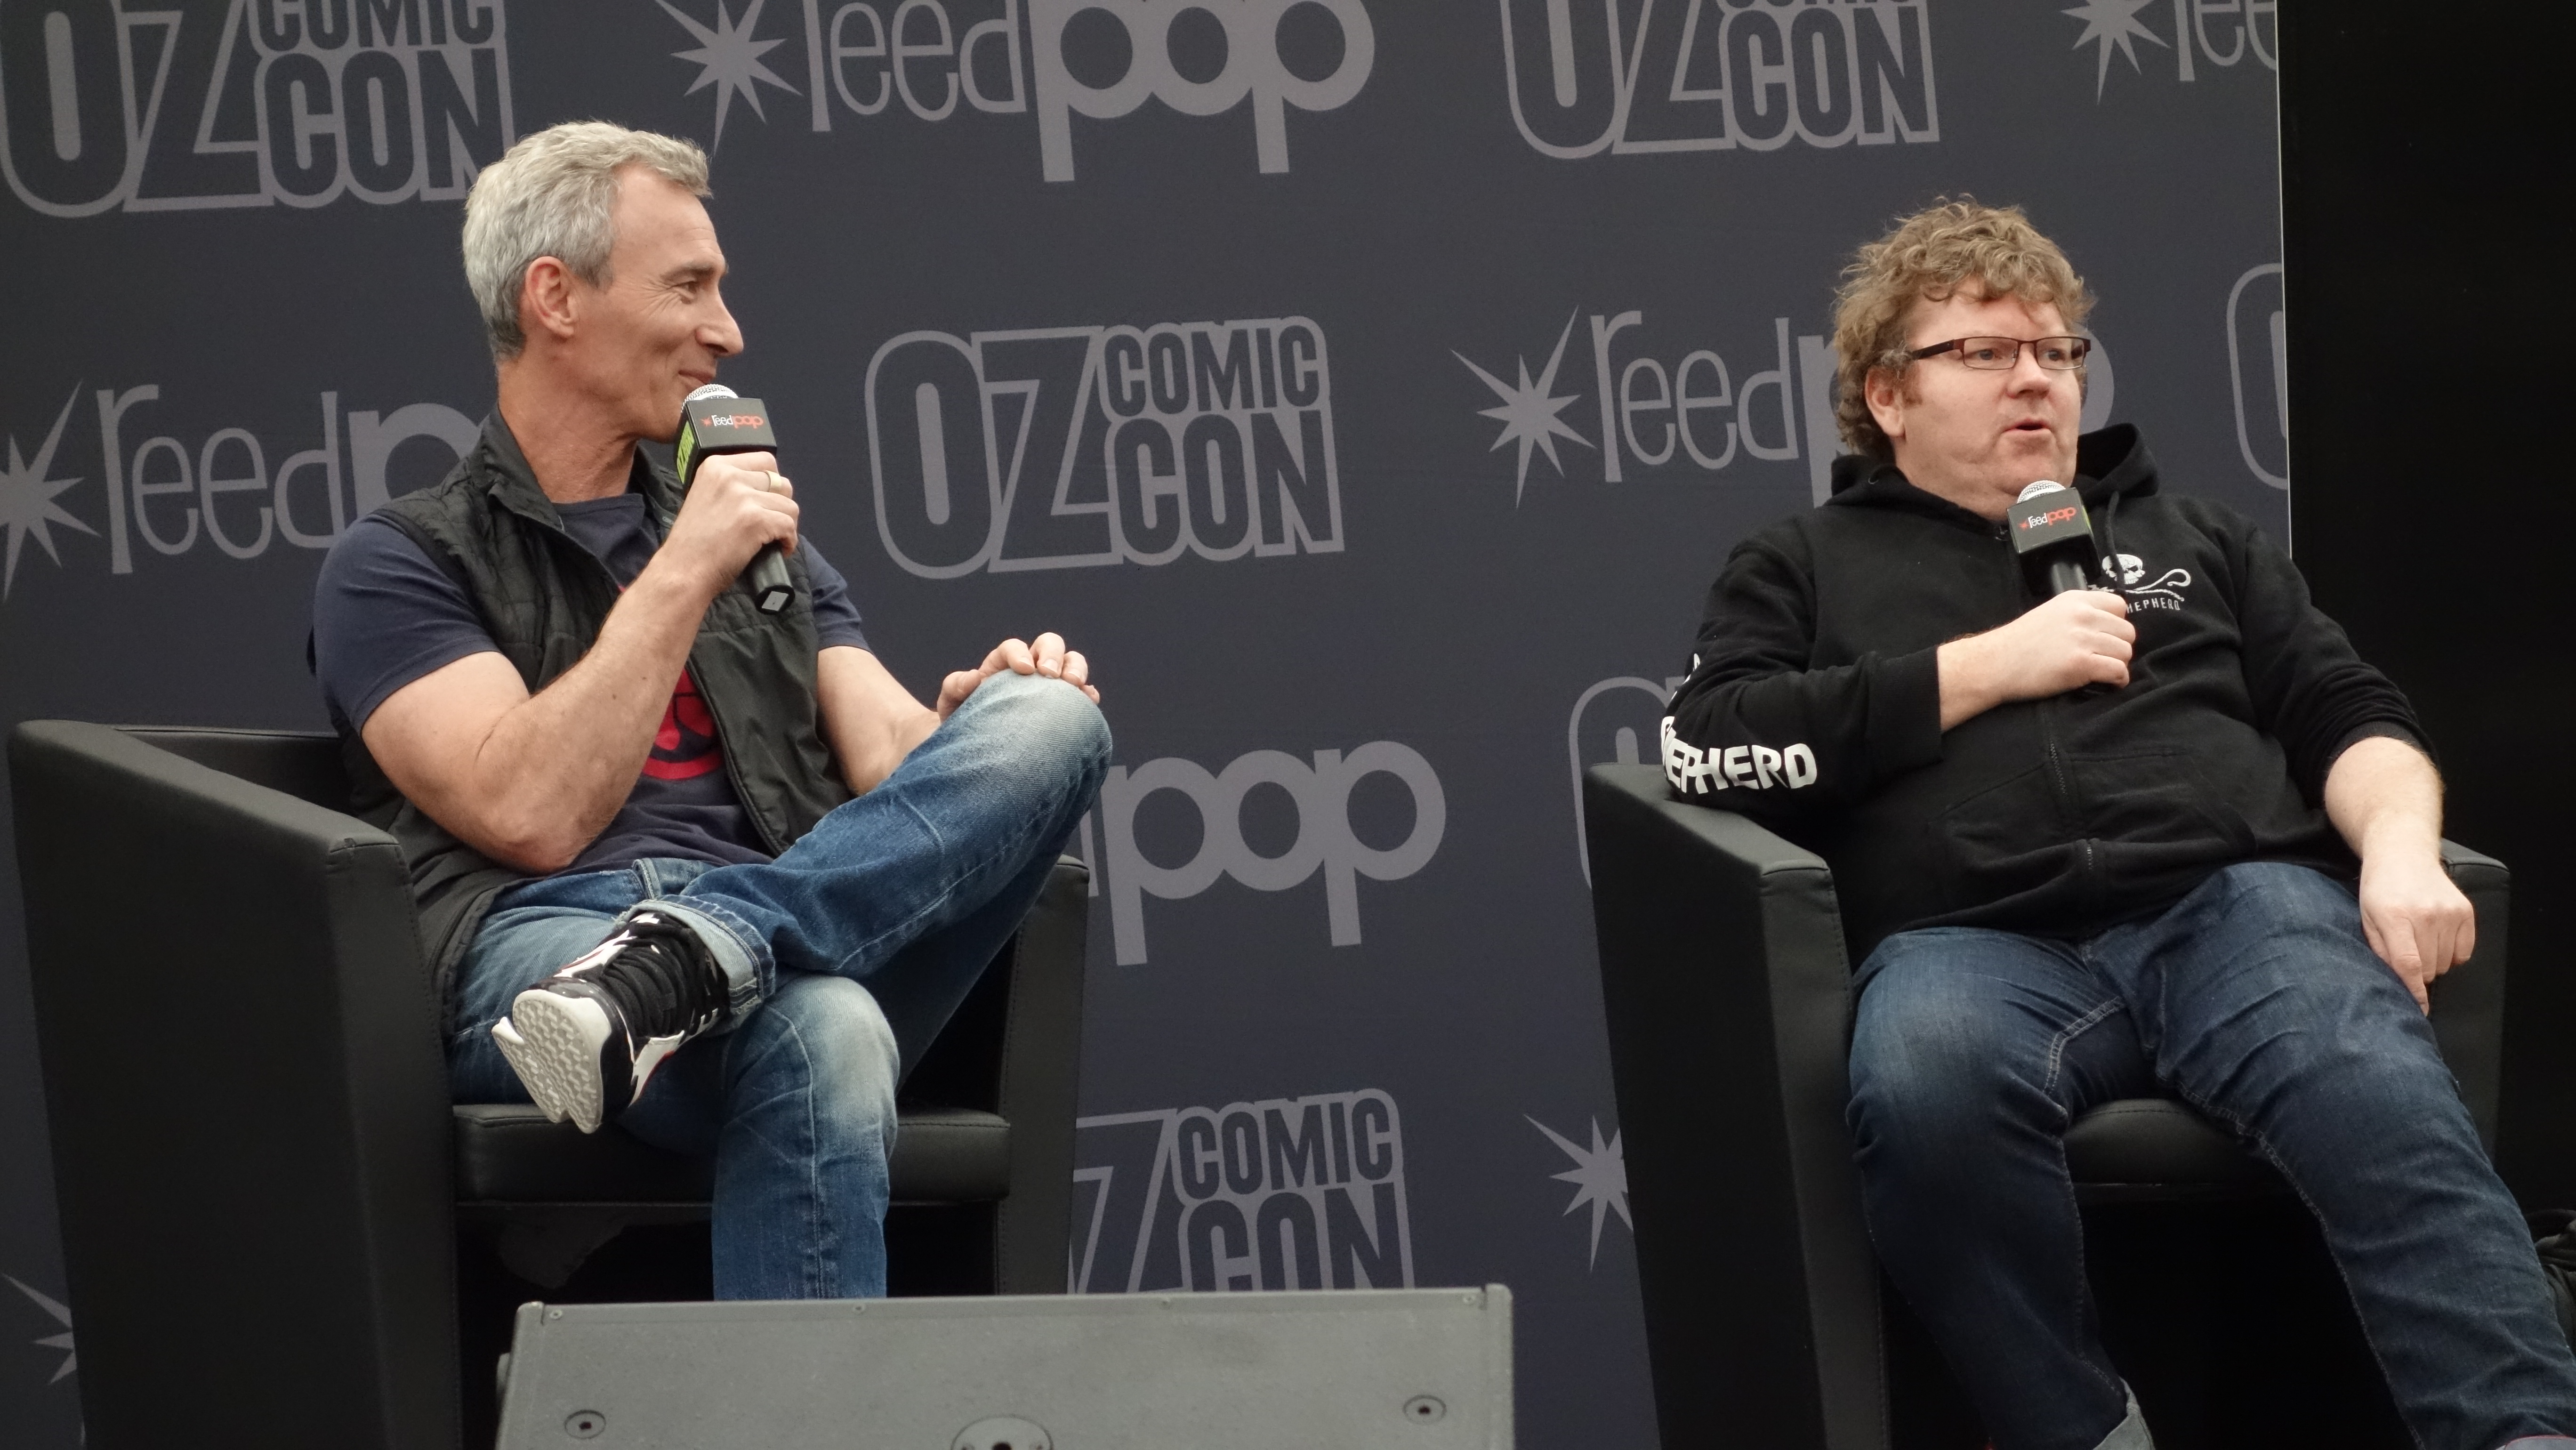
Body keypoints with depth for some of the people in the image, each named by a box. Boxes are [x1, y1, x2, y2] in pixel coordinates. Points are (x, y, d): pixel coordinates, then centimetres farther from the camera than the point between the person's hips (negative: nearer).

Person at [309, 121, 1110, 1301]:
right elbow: (535, 815, -5)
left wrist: (981, 720, -8)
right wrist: (681, 577, -4)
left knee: (1047, 720, -24)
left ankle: (695, 957, -40)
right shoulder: (398, 565, 13)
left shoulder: (760, 543, 32)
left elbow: (889, 759, 16)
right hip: (546, 937, -6)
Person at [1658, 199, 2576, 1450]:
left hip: (2229, 900, 2)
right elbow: (1705, 747, 8)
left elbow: (2349, 715, 22)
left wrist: (2400, 846, -3)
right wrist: (1988, 666, 4)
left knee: (2381, 1098, -35)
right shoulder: (1806, 565, 26)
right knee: (1926, 1088, -40)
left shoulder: (2190, 537, 33)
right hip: (1974, 939, -1)